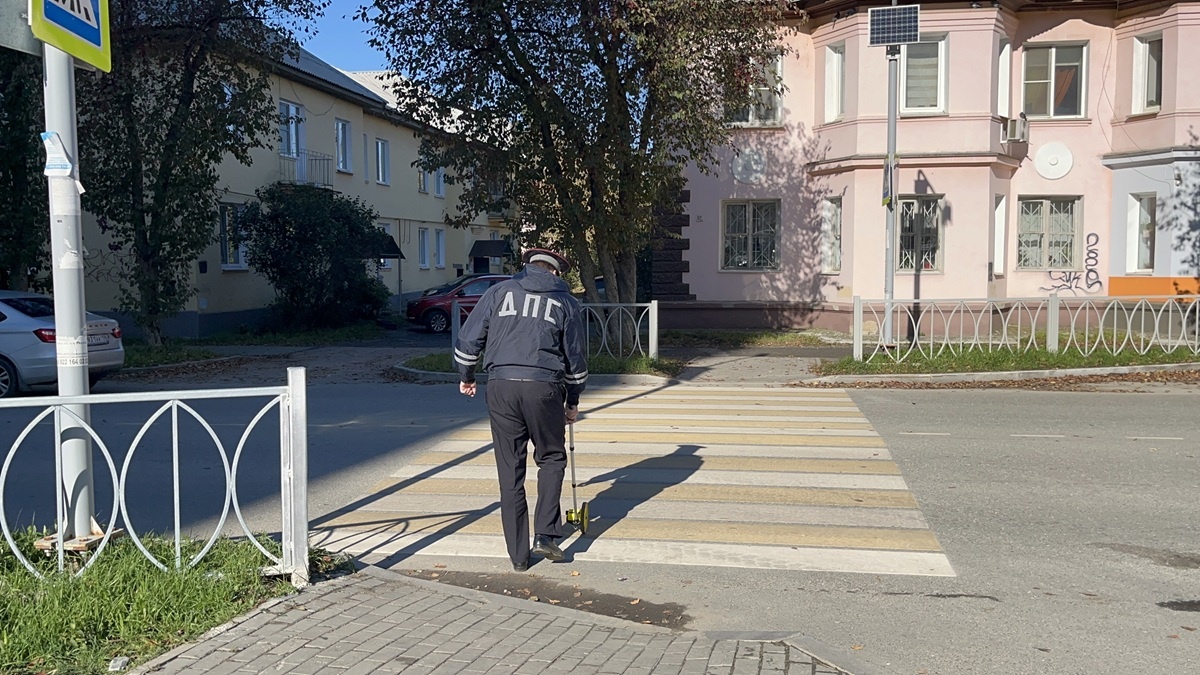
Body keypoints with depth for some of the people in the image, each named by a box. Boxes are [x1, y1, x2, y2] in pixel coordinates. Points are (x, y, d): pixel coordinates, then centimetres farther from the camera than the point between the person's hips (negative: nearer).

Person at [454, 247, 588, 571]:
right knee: (552, 458, 19)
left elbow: (468, 338, 9)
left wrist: (466, 376, 24)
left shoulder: (499, 291, 11)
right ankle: (546, 534, 5)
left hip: (501, 387, 1)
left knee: (510, 472, 8)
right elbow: (575, 357, 13)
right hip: (544, 389, -1)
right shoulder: (567, 302, 10)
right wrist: (573, 401, 24)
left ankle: (518, 555, 14)